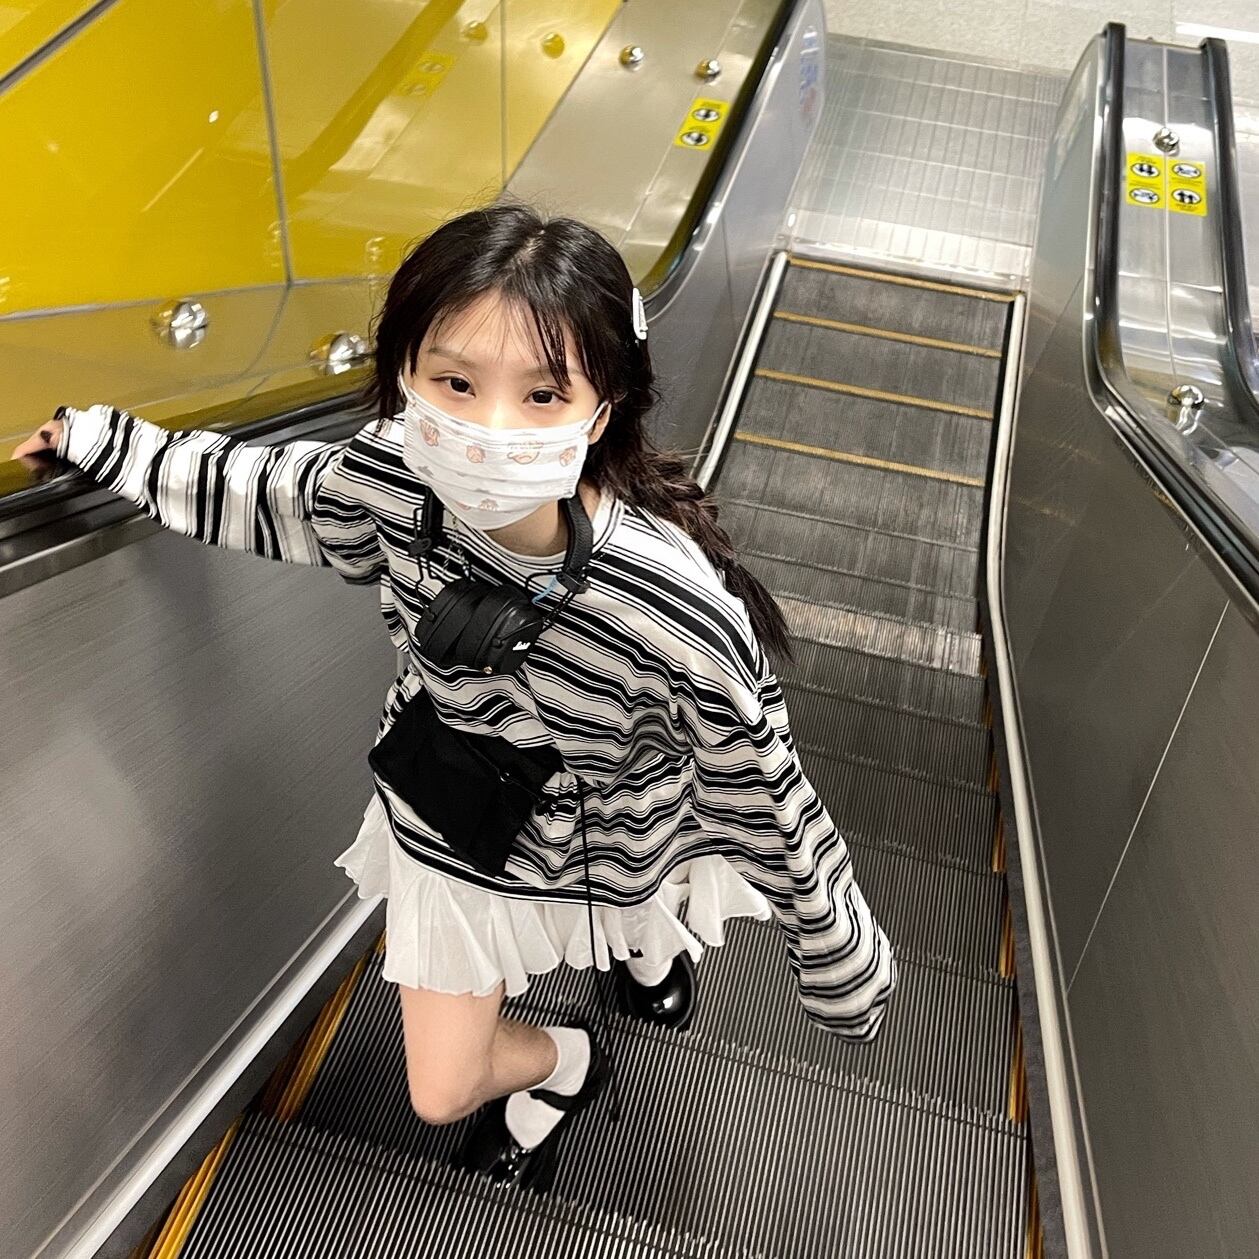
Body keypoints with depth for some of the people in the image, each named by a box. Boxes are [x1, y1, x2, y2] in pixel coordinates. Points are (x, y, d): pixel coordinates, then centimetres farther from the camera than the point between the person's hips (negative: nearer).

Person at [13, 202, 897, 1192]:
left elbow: (767, 803, -25)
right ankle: (563, 1064, 60)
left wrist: (843, 971, -11)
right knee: (443, 1092, 26)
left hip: (608, 846, -3)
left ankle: (640, 935, 71)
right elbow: (258, 491, -3)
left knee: (632, 909, 33)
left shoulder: (677, 610, -40)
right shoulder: (385, 486, -28)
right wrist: (100, 440, 8)